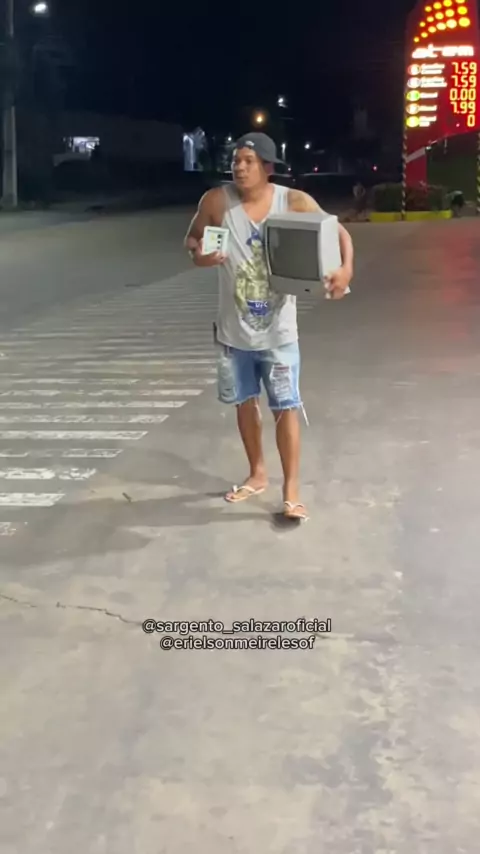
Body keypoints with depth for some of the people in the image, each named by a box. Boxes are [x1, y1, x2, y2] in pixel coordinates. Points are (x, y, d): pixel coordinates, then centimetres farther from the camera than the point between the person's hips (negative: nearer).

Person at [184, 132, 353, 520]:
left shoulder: (294, 201, -11)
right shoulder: (216, 201, -9)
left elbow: (338, 232, -3)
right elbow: (192, 238, 4)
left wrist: (346, 269, -23)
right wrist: (197, 253, -21)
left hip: (278, 331, -2)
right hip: (234, 330, 2)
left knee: (286, 408, 0)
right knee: (245, 402, 17)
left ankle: (292, 488, 13)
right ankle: (257, 474, 36)